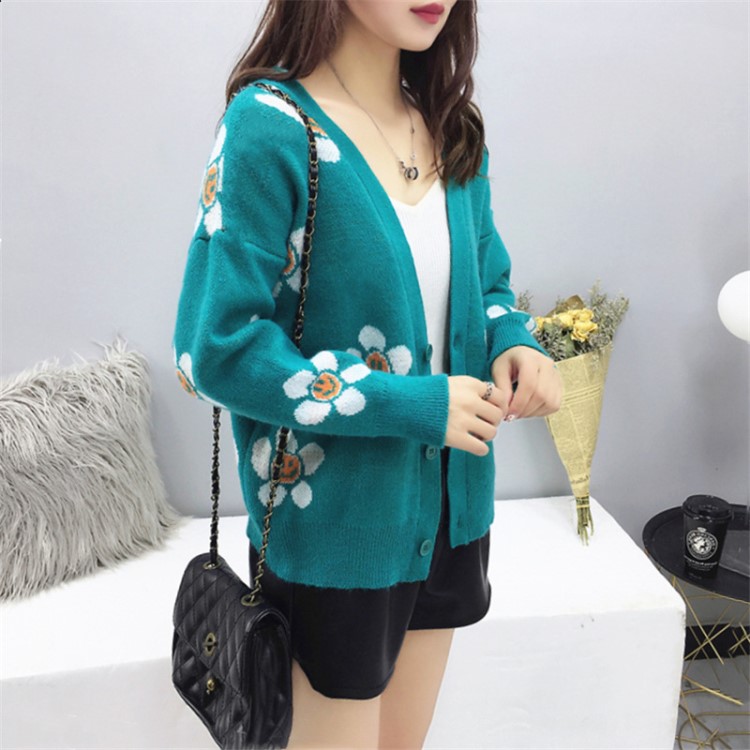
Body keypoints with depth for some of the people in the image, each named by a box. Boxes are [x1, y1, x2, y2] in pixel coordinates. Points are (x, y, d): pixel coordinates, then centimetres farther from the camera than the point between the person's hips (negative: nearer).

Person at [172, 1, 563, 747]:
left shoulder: (453, 131, 3)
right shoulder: (272, 126, -18)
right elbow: (216, 349, -19)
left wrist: (513, 342, -9)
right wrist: (414, 405, -21)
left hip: (449, 510, 7)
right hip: (333, 526, -6)